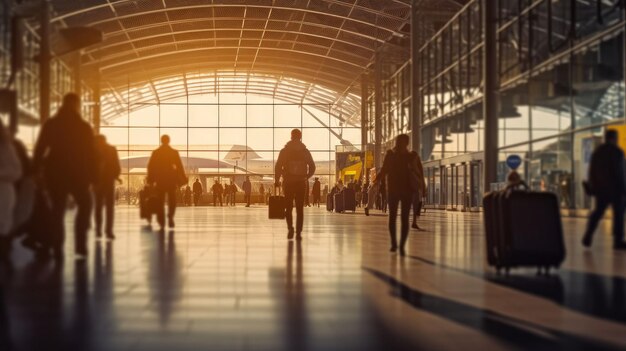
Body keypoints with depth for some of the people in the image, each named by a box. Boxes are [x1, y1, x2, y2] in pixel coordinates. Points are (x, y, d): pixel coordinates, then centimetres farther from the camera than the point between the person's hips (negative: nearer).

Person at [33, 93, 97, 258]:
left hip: (55, 172, 2)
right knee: (84, 205, 16)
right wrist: (93, 174, -1)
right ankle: (80, 245, 4)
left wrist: (36, 170, 5)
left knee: (57, 209, 11)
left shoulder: (50, 124, 1)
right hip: (77, 173, -2)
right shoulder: (83, 126, -3)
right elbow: (91, 153, -5)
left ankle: (57, 249, 4)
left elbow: (39, 149, 0)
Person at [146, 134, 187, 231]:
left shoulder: (155, 152, 0)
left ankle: (162, 223, -1)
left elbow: (151, 167, 0)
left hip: (160, 180, 1)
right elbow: (179, 166, -3)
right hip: (171, 180, -1)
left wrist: (151, 180, 6)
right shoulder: (174, 152, -2)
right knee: (172, 201, 10)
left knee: (160, 202, 6)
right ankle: (170, 216, -14)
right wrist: (182, 179, 3)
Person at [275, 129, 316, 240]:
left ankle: (290, 228, -12)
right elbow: (312, 167, 1)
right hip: (301, 183, 1)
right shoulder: (305, 151, 4)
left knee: (288, 208, 9)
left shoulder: (284, 151, -1)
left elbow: (278, 167, -6)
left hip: (288, 182, -1)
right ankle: (298, 232, 0)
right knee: (300, 209, 6)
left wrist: (277, 180, 4)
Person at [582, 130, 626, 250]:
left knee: (598, 212, 11)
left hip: (600, 189, 6)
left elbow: (592, 172, 11)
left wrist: (593, 187, 15)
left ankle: (588, 237, 0)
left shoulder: (597, 152, 10)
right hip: (615, 188, -6)